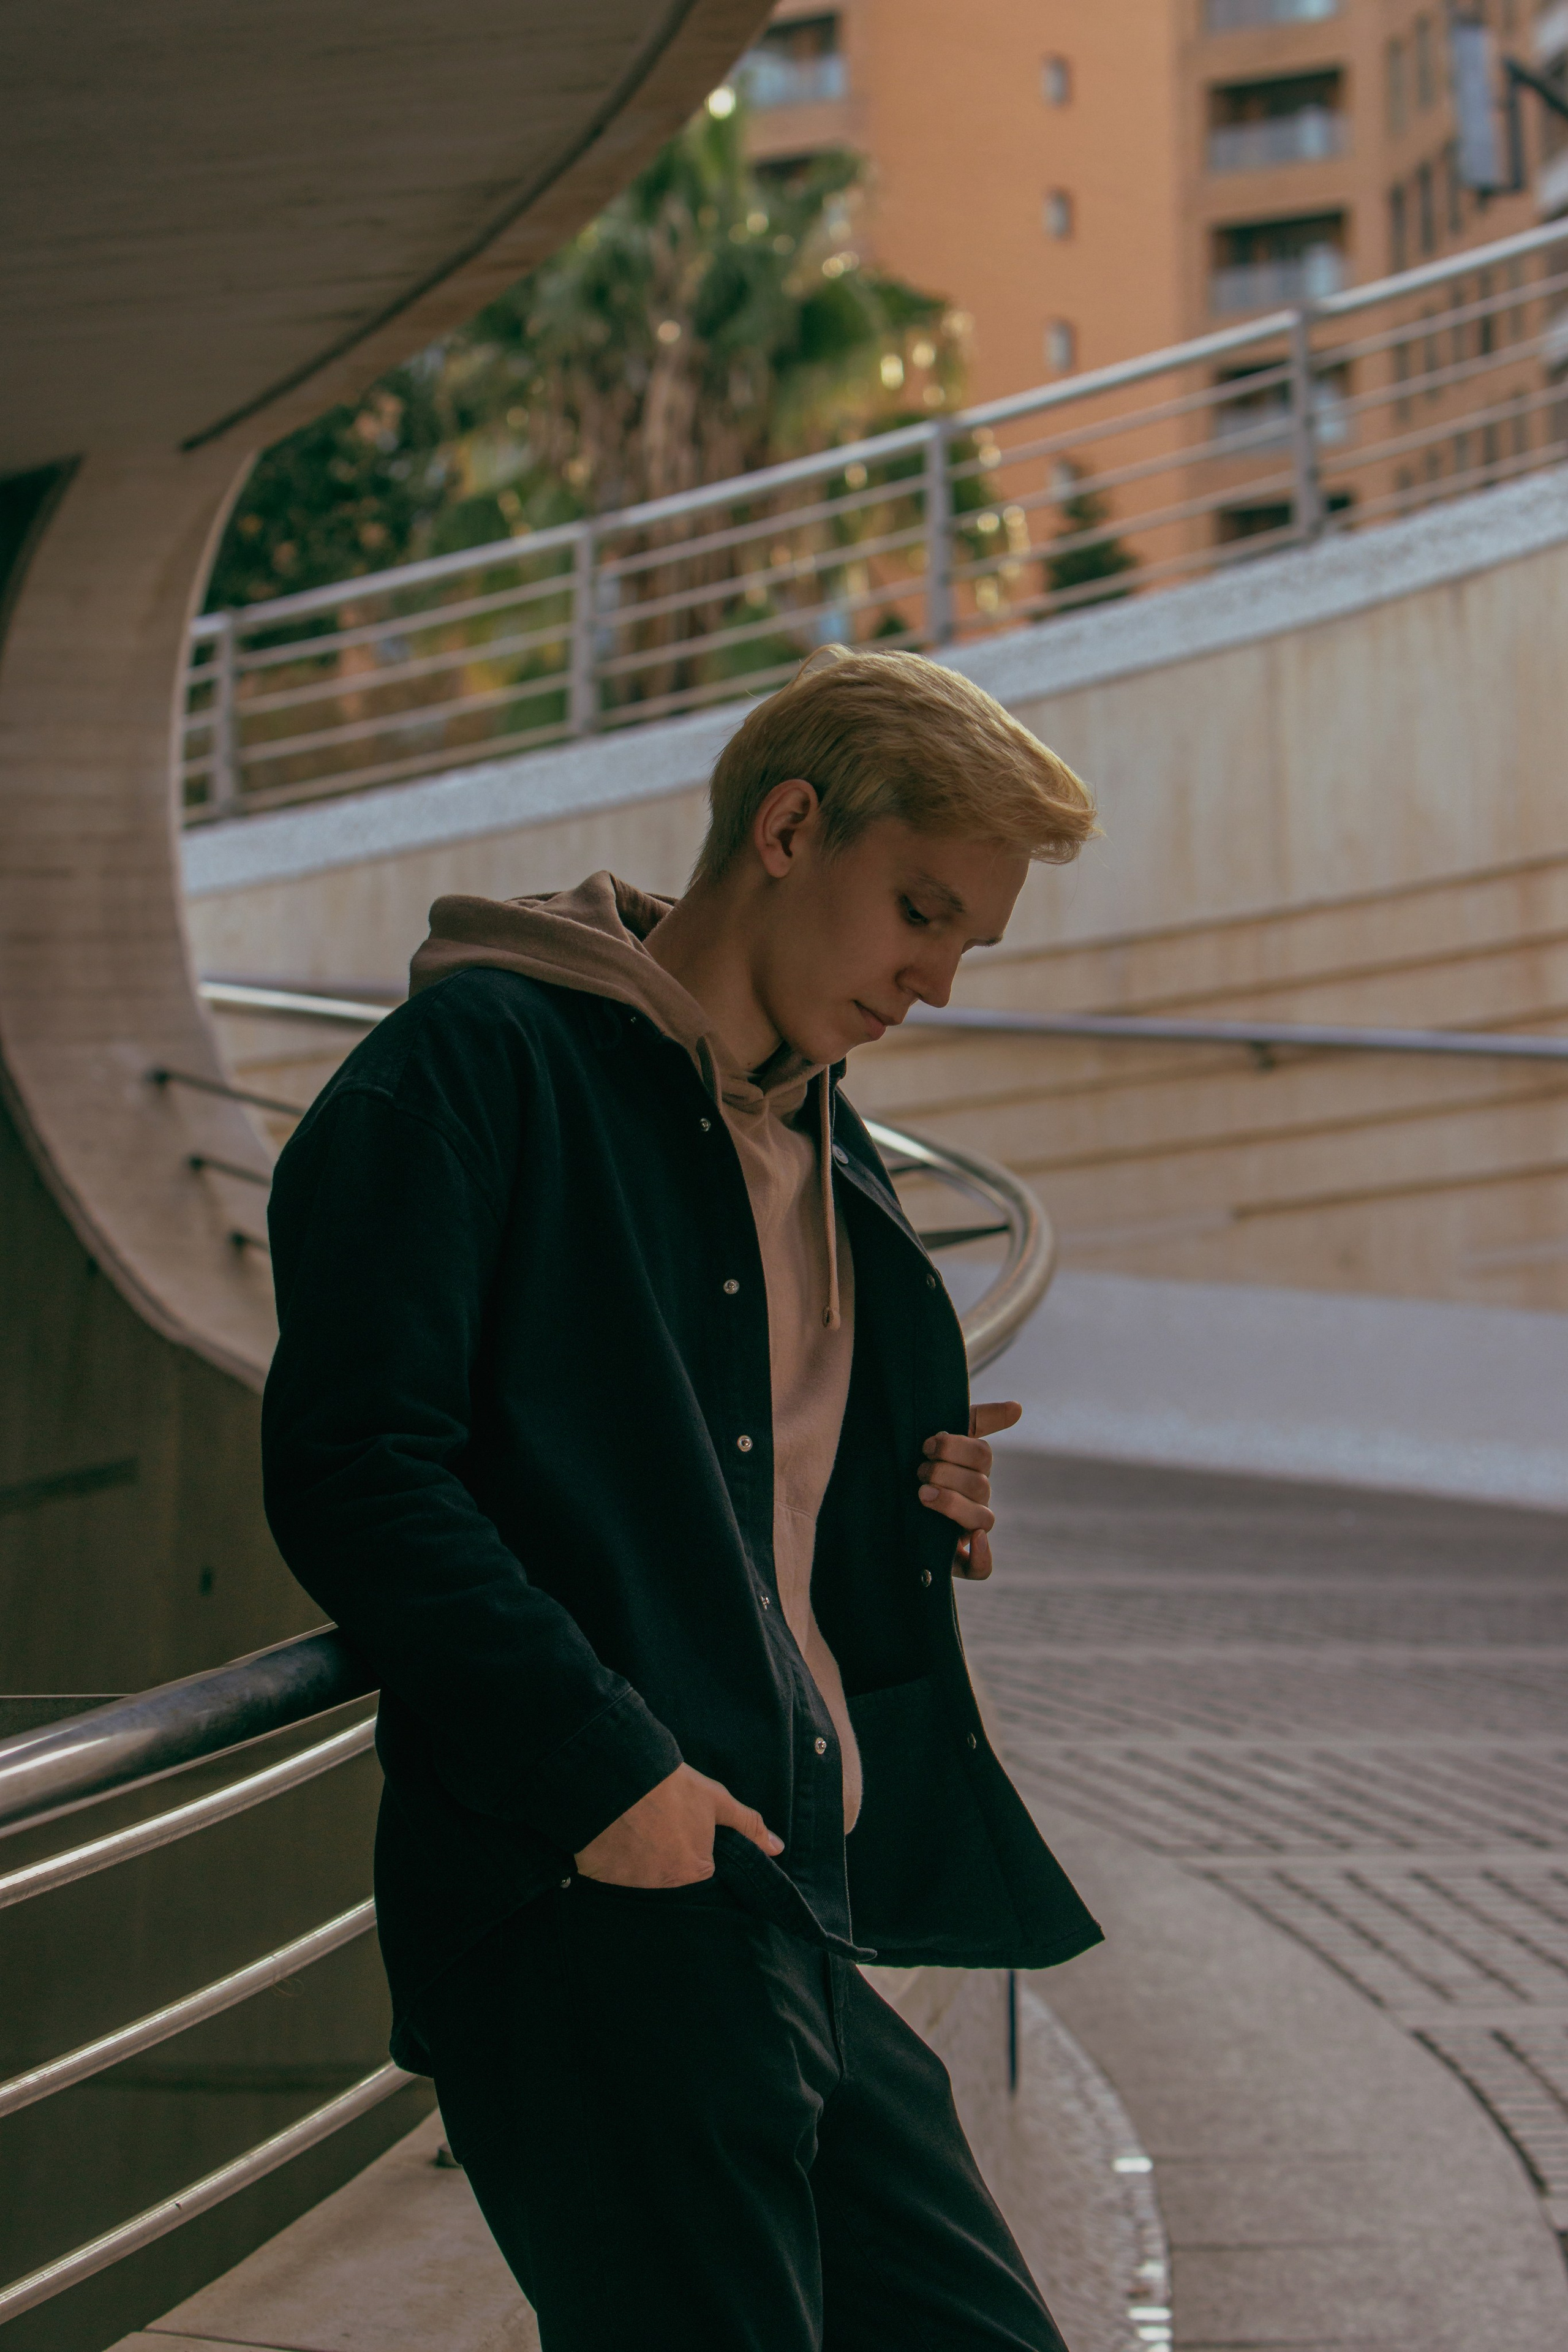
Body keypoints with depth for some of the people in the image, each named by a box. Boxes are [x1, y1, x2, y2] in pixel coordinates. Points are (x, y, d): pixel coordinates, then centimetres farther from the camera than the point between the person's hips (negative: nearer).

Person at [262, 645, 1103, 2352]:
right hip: (595, 1902, -9)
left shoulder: (836, 1165, 23)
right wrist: (597, 1770, -21)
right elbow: (353, 1470, -15)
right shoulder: (477, 1062, -4)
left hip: (806, 1906, 9)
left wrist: (923, 1522, 11)